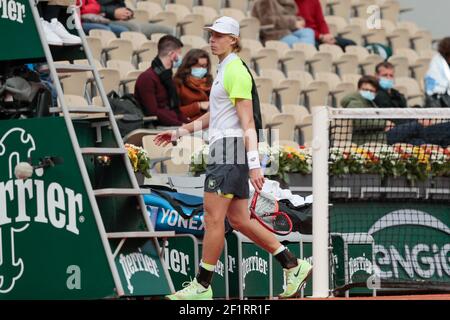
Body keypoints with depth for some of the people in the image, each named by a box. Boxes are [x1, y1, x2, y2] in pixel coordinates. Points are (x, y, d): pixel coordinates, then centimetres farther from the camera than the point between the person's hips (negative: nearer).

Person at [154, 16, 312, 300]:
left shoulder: (236, 71, -12)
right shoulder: (224, 70, 18)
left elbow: (248, 123, -18)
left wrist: (254, 164, -22)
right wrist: (180, 132, 31)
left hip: (230, 149, -10)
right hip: (224, 151, 10)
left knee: (214, 219, -6)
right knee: (239, 220, 10)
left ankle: (202, 287, -1)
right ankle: (294, 266, 14)